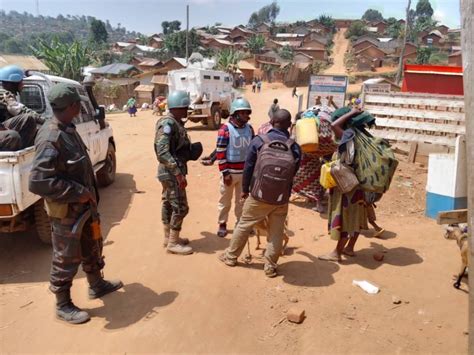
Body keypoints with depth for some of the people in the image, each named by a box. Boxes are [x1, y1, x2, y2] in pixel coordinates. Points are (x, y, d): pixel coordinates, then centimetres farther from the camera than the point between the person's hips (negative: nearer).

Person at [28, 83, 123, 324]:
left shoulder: (67, 130, 4)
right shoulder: (51, 138, -26)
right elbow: (37, 182, -30)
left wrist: (88, 194, 12)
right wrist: (78, 193, -26)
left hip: (84, 205, 9)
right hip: (66, 212, -9)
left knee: (92, 247, 24)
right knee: (66, 259, 8)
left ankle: (97, 285, 45)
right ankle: (63, 306, 28)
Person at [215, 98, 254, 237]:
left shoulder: (249, 129, 3)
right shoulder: (225, 129, -14)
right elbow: (220, 153, -14)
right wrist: (225, 173, -16)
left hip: (245, 171, 5)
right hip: (230, 172, -4)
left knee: (242, 199, 16)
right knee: (225, 200, 10)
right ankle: (222, 224, 25)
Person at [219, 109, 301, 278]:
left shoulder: (259, 141, -8)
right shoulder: (294, 147, -5)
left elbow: (248, 168, -4)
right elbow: (293, 174, 3)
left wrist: (245, 189, 11)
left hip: (258, 196, 0)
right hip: (282, 199, 1)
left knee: (244, 226, 16)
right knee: (276, 233, 13)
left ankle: (230, 256, 30)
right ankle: (270, 266, 20)